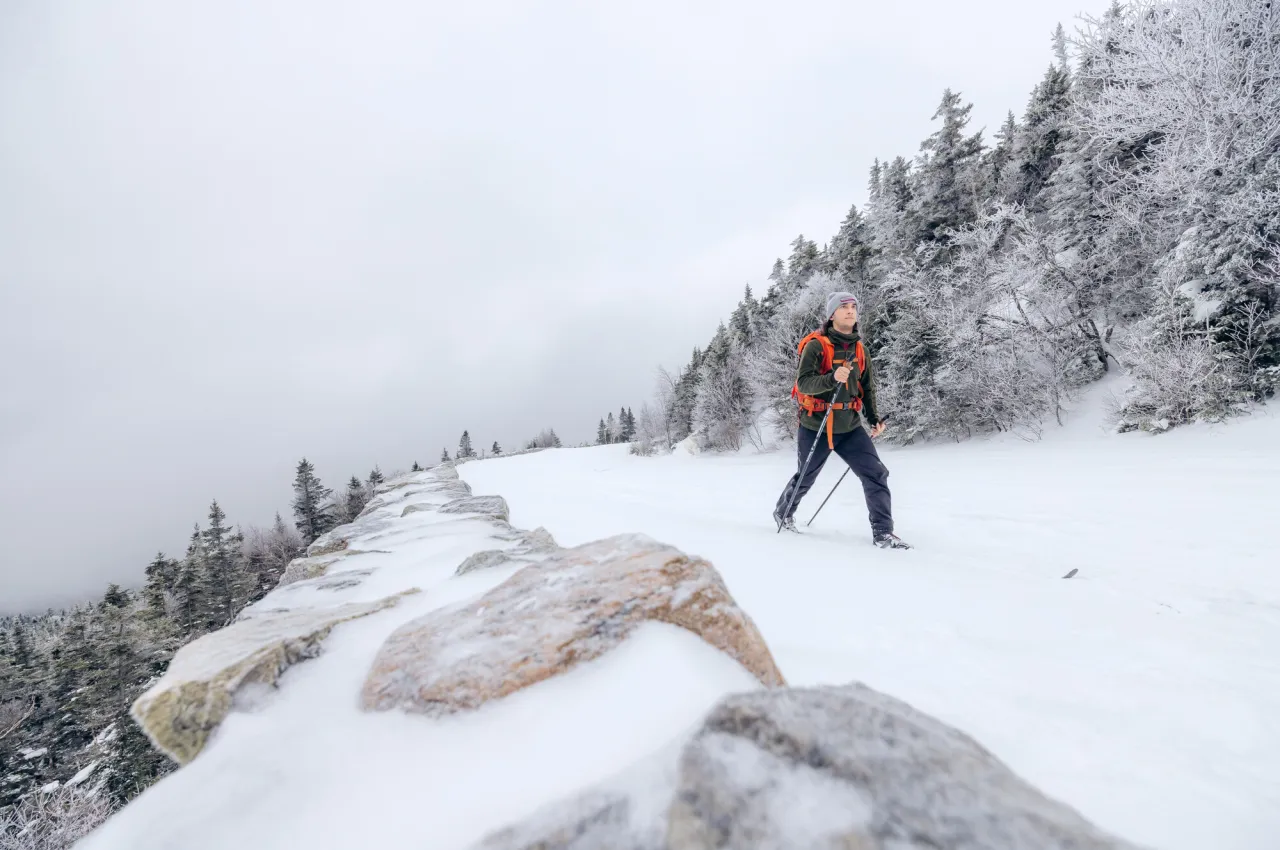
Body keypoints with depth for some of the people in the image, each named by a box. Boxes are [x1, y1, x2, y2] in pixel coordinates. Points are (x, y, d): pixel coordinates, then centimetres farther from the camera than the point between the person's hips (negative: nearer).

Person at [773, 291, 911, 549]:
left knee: (876, 474, -7)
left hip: (850, 427, 5)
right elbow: (804, 383, -21)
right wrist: (833, 378, -37)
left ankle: (883, 532, 3)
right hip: (815, 427, -4)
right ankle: (783, 512, 40)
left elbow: (867, 386, 17)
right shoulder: (816, 345, -12)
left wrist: (874, 418, 9)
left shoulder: (859, 348, 6)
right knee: (805, 479, 13)